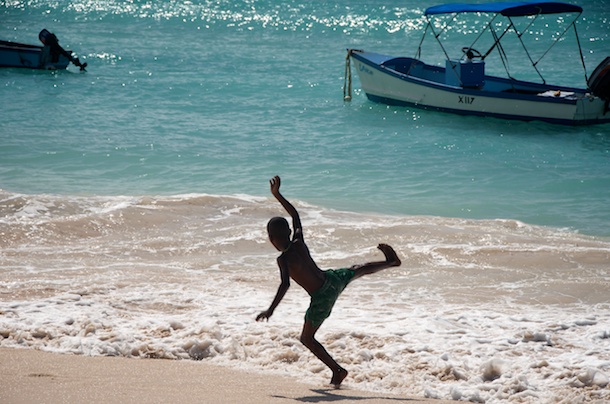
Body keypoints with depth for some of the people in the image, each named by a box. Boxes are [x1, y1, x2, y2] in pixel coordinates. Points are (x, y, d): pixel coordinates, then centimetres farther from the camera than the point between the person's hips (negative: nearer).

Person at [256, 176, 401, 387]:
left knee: (307, 339, 9)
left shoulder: (284, 259, -21)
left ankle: (337, 370, 7)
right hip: (333, 280, 6)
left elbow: (285, 285, -34)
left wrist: (270, 311, -32)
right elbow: (295, 214, 13)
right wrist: (277, 195, 15)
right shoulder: (299, 242, -2)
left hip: (321, 298, -6)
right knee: (356, 270, 37)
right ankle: (390, 261, 56)